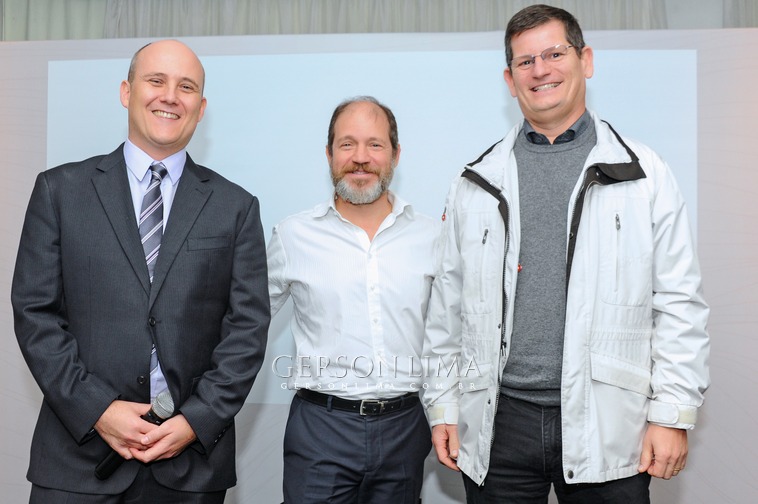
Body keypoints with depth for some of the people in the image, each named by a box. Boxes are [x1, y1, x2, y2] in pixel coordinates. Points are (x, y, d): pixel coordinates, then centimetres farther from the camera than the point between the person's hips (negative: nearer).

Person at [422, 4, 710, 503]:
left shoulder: (644, 174, 2)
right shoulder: (476, 183, 8)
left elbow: (679, 304, 0)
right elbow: (447, 306, 9)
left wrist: (673, 415, -5)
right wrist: (443, 405, 6)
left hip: (605, 427, -1)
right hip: (498, 422, 2)